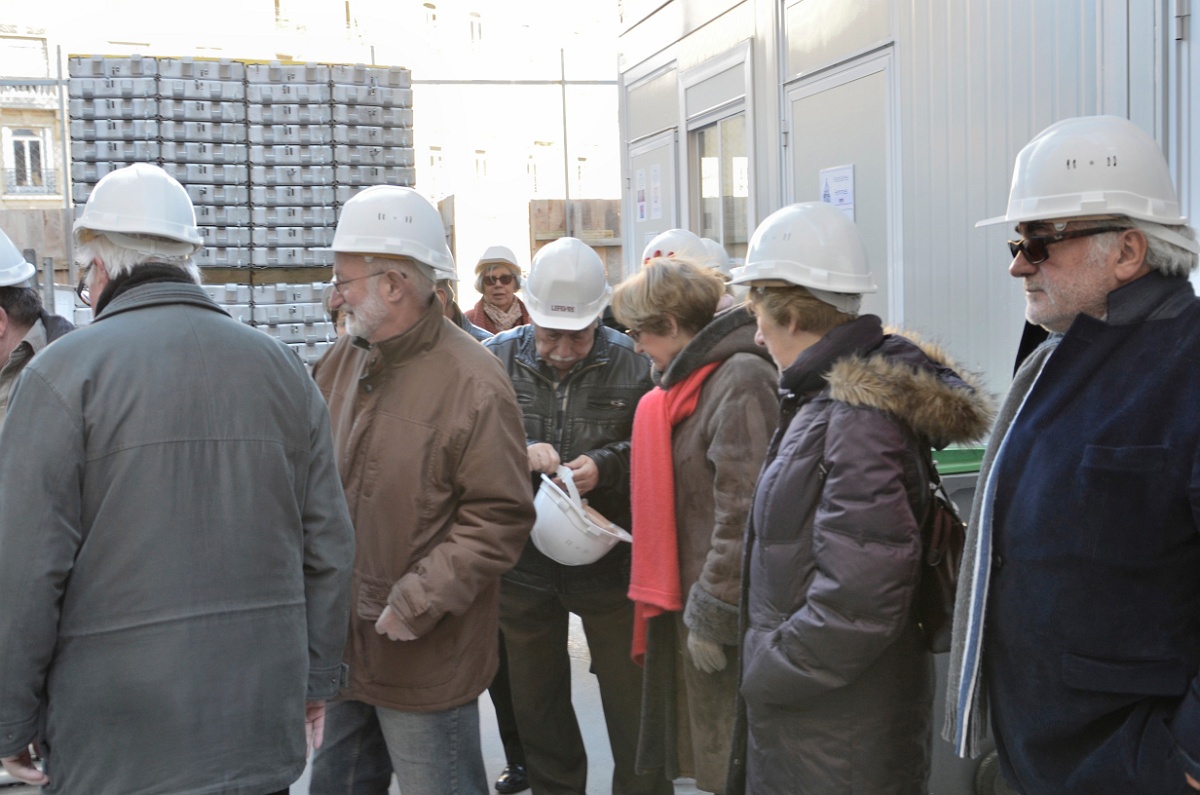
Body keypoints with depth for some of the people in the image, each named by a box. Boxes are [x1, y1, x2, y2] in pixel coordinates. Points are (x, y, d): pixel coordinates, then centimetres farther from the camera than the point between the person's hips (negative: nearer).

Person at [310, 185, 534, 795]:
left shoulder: (474, 384, -17)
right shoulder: (343, 360, 5)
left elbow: (500, 518, -18)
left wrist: (417, 605, -20)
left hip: (425, 658, -7)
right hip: (341, 644, 7)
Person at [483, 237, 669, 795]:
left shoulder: (632, 363, -8)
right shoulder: (495, 358, -4)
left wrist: (605, 465, -20)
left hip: (610, 561, -2)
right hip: (520, 562, 2)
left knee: (633, 705, 8)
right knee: (537, 706, 20)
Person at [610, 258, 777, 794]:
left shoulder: (741, 379, -18)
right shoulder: (690, 381, 12)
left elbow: (744, 514, -23)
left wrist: (711, 616, -19)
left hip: (725, 613, -9)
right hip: (684, 594, 9)